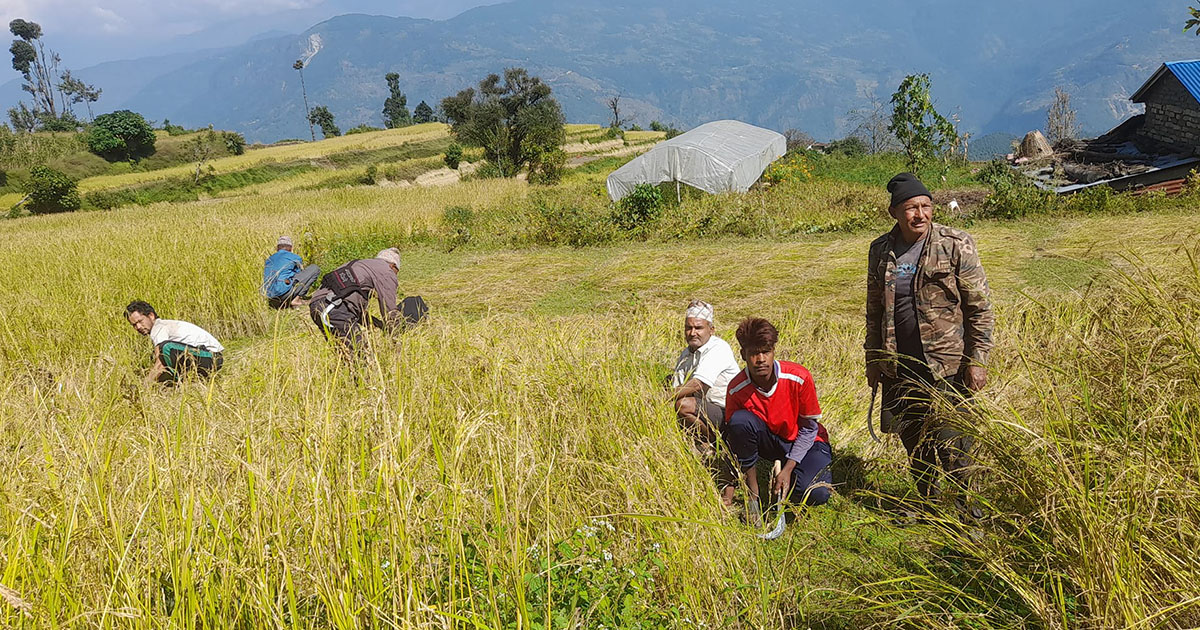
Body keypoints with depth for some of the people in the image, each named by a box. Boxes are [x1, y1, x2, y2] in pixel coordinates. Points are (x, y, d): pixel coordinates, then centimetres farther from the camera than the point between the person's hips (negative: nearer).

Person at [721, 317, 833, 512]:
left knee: (814, 495, -29)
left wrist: (788, 469, -20)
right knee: (740, 420, -31)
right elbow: (732, 439, -12)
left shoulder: (799, 377, -24)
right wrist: (728, 492, -18)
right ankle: (753, 493, -15)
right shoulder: (736, 389, -20)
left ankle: (821, 470, 10)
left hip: (803, 442, -1)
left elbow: (809, 428, -12)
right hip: (768, 442, 1)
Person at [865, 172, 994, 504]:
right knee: (913, 441, 14)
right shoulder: (881, 250, 5)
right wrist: (873, 359, 14)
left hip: (948, 366, -4)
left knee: (950, 444, -3)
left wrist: (977, 361, -10)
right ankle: (928, 502, 34)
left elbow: (980, 308, -5)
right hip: (899, 367, 4)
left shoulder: (956, 245, -7)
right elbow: (874, 309, 15)